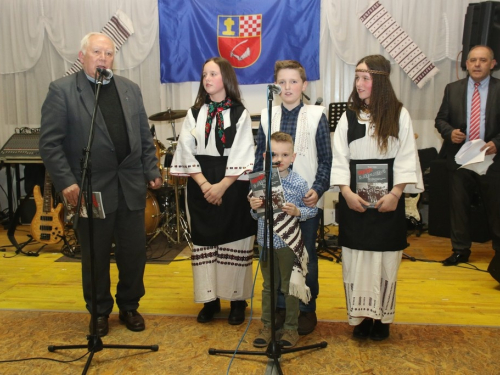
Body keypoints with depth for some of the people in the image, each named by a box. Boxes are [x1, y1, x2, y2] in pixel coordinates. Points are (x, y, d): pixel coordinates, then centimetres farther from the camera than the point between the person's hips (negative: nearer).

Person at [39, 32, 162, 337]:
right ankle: (99, 311, 29)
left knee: (134, 253, 10)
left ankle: (130, 306, 30)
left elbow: (145, 137, 12)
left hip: (131, 187, 4)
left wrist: (152, 171, 6)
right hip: (91, 189, -3)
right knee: (95, 257, 10)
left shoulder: (131, 89, 11)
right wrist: (66, 182, -14)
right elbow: (50, 143, -7)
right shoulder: (62, 90, -3)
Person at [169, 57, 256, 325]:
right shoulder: (194, 113, 8)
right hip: (200, 187, 3)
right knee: (204, 241, 6)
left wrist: (222, 186, -16)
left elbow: (241, 156, -8)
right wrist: (204, 185, -11)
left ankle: (237, 300, 15)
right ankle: (210, 300, 18)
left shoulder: (240, 114, 0)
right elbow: (187, 152, 1)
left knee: (233, 241, 2)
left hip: (232, 187, -3)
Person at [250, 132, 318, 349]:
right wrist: (254, 208, -14)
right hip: (265, 241, 3)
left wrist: (297, 212, -21)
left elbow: (313, 210, -3)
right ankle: (267, 327, 31)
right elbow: (256, 216, 8)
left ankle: (291, 329, 26)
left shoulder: (299, 184, -10)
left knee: (289, 288, 10)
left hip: (288, 244, -3)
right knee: (268, 286, 17)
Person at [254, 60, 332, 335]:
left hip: (306, 199, -2)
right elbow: (260, 157, 9)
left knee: (306, 255, 8)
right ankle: (279, 307, 27)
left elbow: (326, 160, -1)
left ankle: (307, 310, 24)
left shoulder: (316, 115, -1)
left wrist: (318, 189, -13)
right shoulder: (267, 116, 6)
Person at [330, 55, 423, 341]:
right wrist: (347, 192, -11)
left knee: (385, 259, 4)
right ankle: (361, 316, 16)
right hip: (354, 199, 2)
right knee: (356, 260, 4)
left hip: (387, 199, -1)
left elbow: (406, 158, -2)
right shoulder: (349, 116, 5)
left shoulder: (399, 115, 0)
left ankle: (382, 317, 18)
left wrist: (395, 193, -12)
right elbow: (340, 158, 1)